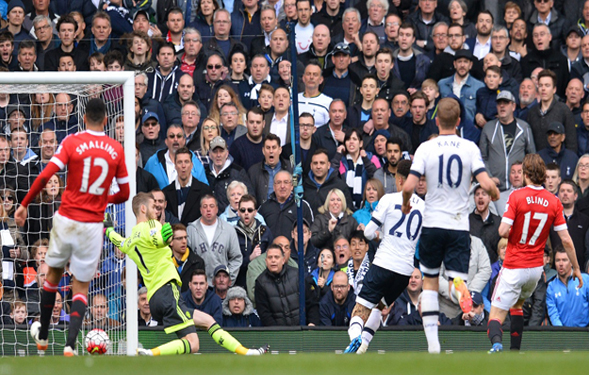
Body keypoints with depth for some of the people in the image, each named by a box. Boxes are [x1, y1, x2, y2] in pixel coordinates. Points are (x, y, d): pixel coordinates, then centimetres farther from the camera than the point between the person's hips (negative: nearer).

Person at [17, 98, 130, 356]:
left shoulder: (72, 142, -6)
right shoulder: (116, 149, 1)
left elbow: (44, 176, -13)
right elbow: (124, 194, 7)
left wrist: (24, 205, -4)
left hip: (66, 219, -1)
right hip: (93, 225, 1)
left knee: (53, 274, 20)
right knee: (81, 286, 8)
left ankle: (42, 336, 30)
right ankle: (71, 343, -9)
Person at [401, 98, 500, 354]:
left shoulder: (426, 148, -4)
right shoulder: (470, 148, -2)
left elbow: (408, 187, -11)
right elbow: (487, 185, -10)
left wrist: (406, 204, 10)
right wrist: (495, 194, 13)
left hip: (432, 224, 0)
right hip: (459, 225, 0)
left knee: (430, 282, 13)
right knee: (456, 277, 4)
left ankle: (432, 342, 5)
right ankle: (460, 290, -37)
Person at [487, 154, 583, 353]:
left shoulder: (516, 196, -13)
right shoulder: (553, 202, -1)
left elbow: (503, 231, -19)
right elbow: (566, 240, -2)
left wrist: (508, 232, 6)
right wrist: (576, 268, 7)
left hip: (513, 267, -5)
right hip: (536, 267, 5)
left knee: (496, 314, -7)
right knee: (517, 305, 30)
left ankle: (496, 343, -37)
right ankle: (515, 351, 27)